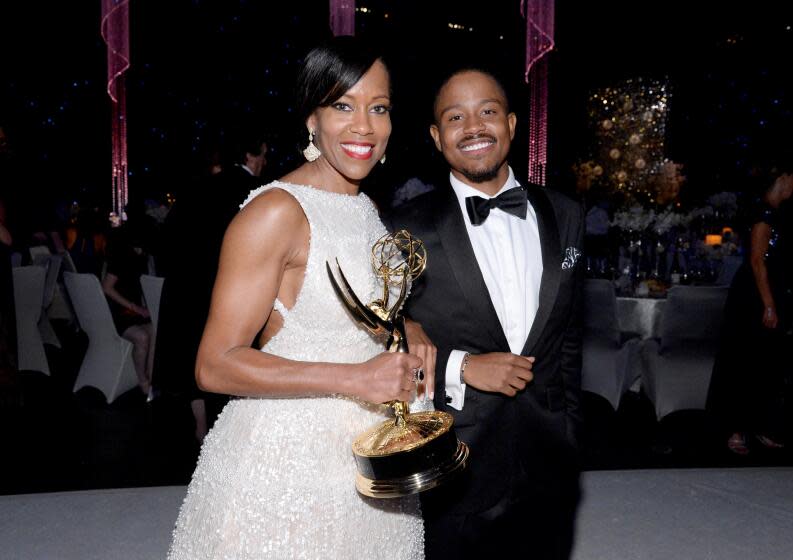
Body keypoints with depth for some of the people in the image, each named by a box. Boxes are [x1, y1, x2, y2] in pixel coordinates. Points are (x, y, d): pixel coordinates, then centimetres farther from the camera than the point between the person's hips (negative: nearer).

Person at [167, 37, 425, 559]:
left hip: (366, 459, 8)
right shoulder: (276, 212, -17)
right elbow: (215, 364, -19)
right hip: (287, 461, -7)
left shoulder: (367, 210, 7)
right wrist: (354, 379, -24)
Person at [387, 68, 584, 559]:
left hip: (548, 468, 4)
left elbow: (569, 333, 10)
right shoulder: (409, 231, -10)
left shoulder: (565, 216, 3)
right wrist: (459, 366, -17)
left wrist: (570, 424, 11)